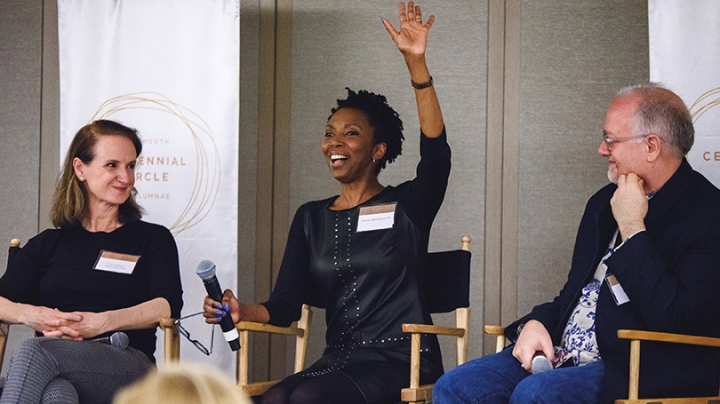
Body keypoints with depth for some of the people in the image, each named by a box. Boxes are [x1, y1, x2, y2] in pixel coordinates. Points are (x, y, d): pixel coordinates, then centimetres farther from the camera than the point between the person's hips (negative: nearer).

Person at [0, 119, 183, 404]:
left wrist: (101, 322, -17)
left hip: (128, 366, -1)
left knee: (36, 351, -36)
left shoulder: (154, 239, 20)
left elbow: (168, 305, 0)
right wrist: (29, 314, -15)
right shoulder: (48, 244, 25)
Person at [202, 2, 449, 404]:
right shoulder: (311, 218, 17)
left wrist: (416, 62, -25)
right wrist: (241, 311, -13)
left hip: (399, 362, -4)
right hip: (338, 358, 4)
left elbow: (436, 150, -16)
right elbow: (285, 306, 10)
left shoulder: (407, 206, 4)